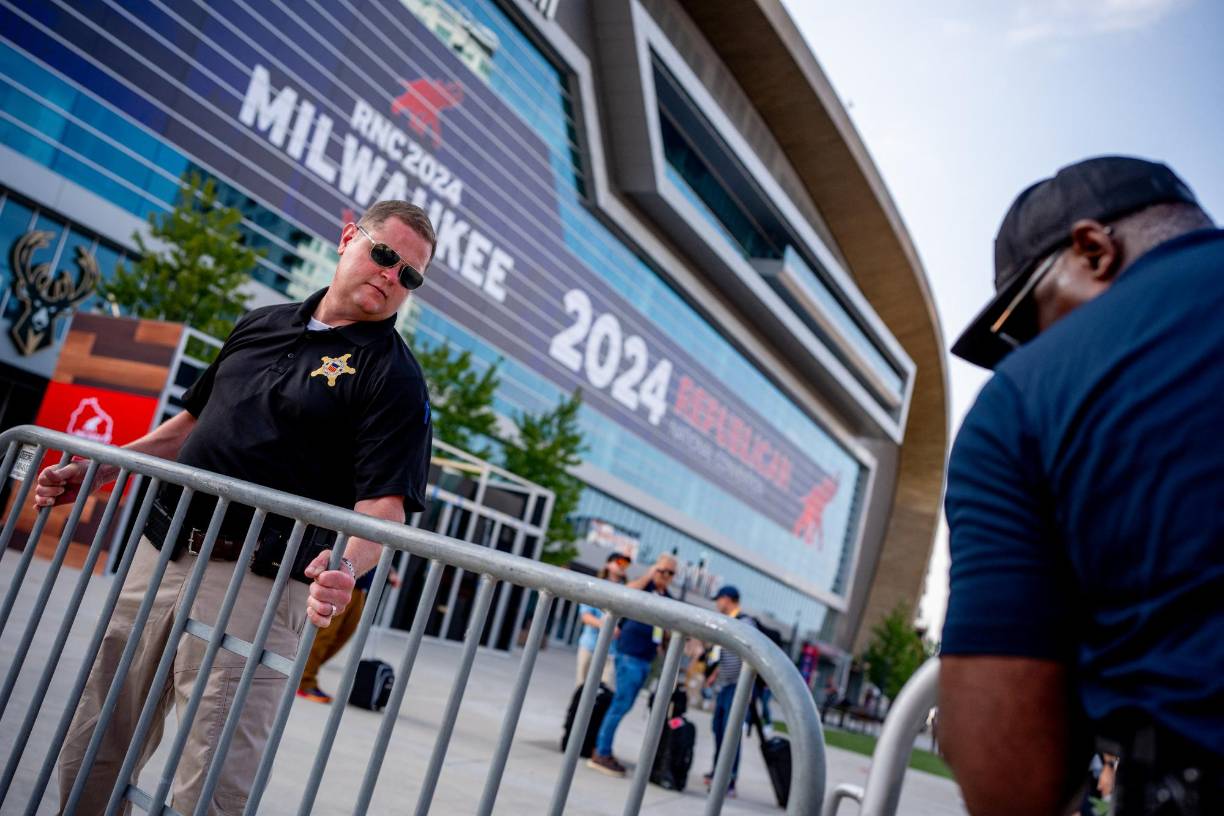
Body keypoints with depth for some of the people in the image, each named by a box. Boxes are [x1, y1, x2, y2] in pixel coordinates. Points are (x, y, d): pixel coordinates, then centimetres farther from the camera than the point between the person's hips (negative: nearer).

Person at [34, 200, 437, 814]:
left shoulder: (394, 376, -6)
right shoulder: (262, 325, 14)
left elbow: (383, 503, -16)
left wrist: (348, 568, -36)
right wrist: (93, 472, 20)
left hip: (250, 584, -6)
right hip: (157, 553, 7)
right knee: (88, 760, 18)